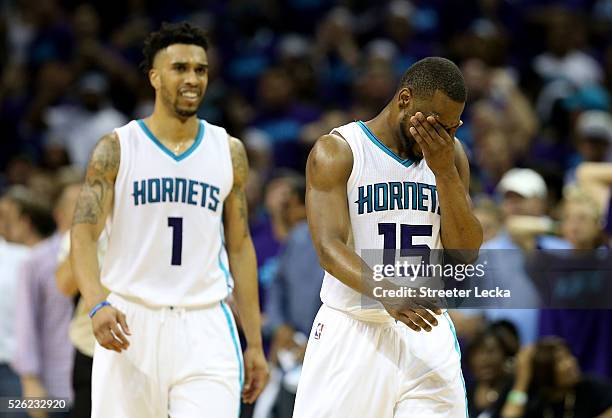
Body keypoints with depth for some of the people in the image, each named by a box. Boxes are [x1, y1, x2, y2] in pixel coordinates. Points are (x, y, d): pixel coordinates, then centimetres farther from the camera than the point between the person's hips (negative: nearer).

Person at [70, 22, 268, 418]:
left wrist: (255, 344, 9)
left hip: (205, 327, 1)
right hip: (131, 324, -1)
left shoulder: (229, 152, 9)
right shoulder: (118, 148, 1)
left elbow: (240, 248, 13)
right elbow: (83, 234, -7)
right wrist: (97, 305, -26)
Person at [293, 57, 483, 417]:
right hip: (352, 331, -3)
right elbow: (329, 247, -17)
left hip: (426, 332, 3)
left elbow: (467, 253, 1)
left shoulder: (450, 155, 8)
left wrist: (445, 171, -11)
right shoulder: (337, 151, -6)